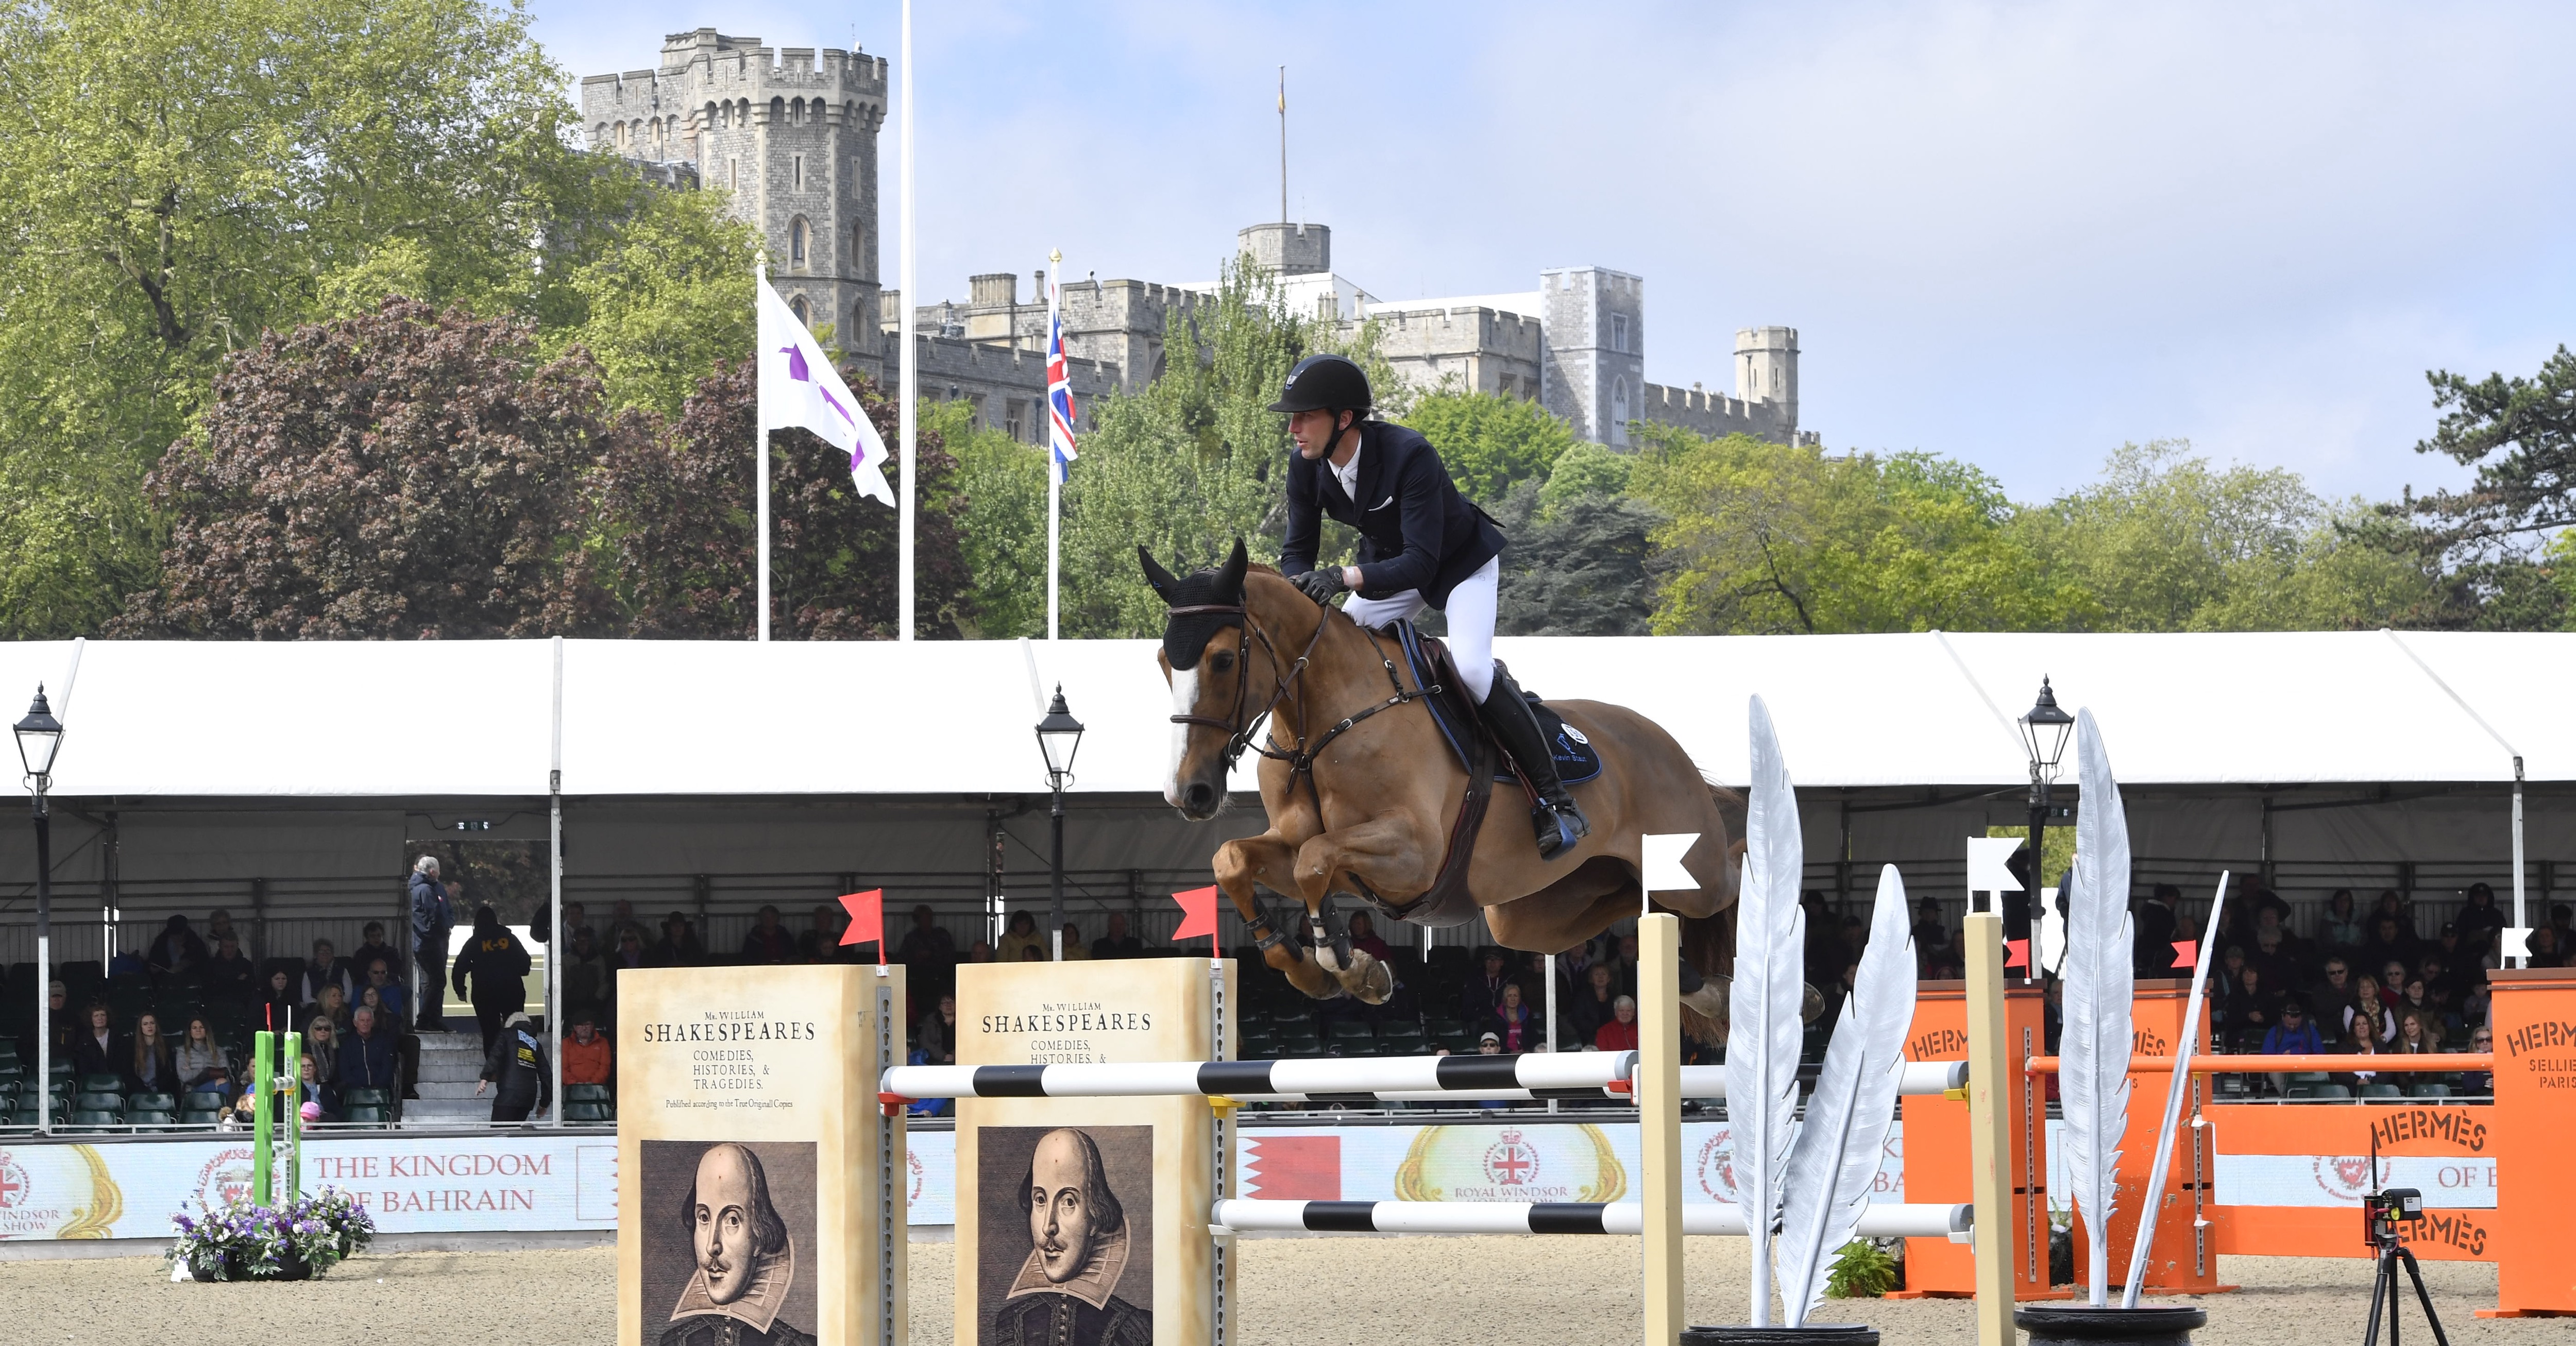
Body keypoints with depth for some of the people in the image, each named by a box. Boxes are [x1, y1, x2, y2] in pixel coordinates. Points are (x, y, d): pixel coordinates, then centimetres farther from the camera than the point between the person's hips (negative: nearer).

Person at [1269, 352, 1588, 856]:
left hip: (1462, 562, -7)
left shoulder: (1409, 455, -38)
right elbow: (1298, 550, -10)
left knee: (1471, 667, -28)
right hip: (1389, 561, 7)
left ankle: (1556, 800, -18)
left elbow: (1419, 565, -42)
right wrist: (1298, 588, -35)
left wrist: (1345, 578, -56)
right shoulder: (1306, 467, -18)